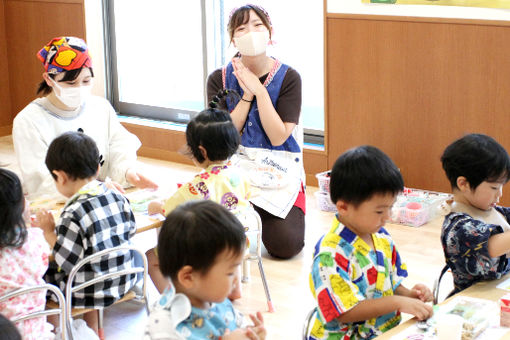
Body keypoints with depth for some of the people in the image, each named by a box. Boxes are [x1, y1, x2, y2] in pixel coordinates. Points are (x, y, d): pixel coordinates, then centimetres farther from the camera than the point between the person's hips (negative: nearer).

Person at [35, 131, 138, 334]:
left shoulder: (73, 214, -26)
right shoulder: (117, 197, -6)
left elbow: (65, 263, -23)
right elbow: (130, 230, 8)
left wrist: (48, 232, -12)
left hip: (92, 292, -7)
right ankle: (92, 330, 41)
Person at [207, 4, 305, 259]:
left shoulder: (288, 78, -4)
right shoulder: (219, 79, 2)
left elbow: (278, 137, -13)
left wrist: (259, 91, -17)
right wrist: (246, 95, -14)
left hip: (278, 172, -1)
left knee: (285, 245, -20)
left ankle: (260, 217, 15)